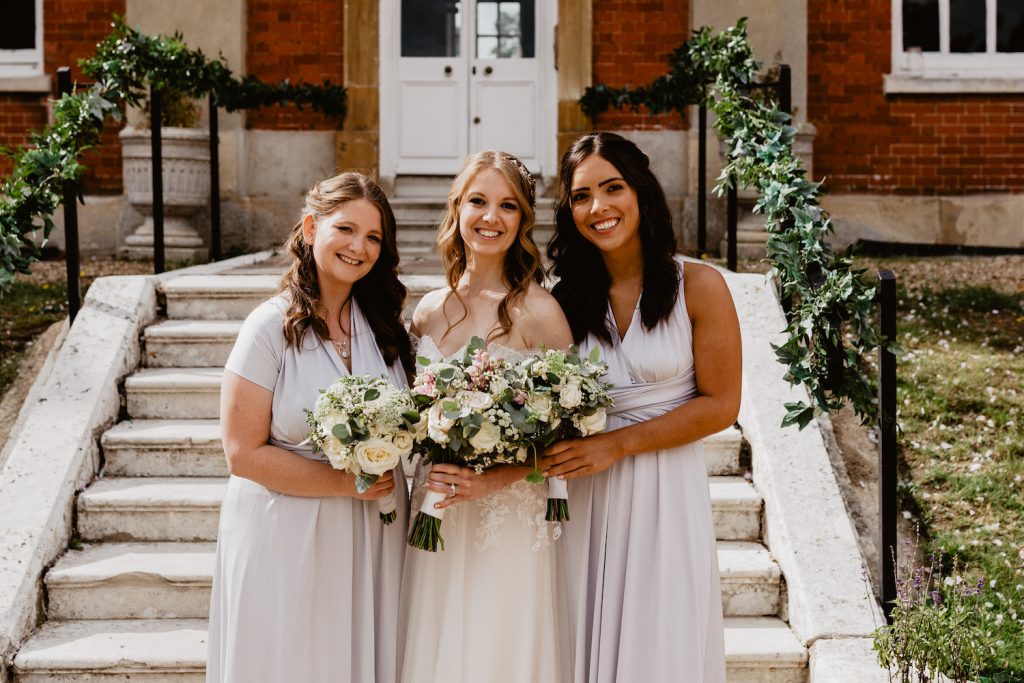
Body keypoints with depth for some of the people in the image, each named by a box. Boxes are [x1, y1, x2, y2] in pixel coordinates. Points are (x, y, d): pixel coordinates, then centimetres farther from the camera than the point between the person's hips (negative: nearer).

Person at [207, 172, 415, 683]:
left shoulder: (384, 325, 4)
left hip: (372, 534, 5)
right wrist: (343, 482, -16)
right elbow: (244, 453, -15)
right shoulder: (272, 326, -12)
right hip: (286, 538, -4)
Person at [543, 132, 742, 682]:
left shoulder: (697, 286, -6)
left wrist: (617, 444, -13)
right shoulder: (567, 296, 3)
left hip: (667, 491, -2)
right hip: (584, 498, 3)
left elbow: (720, 405, -7)